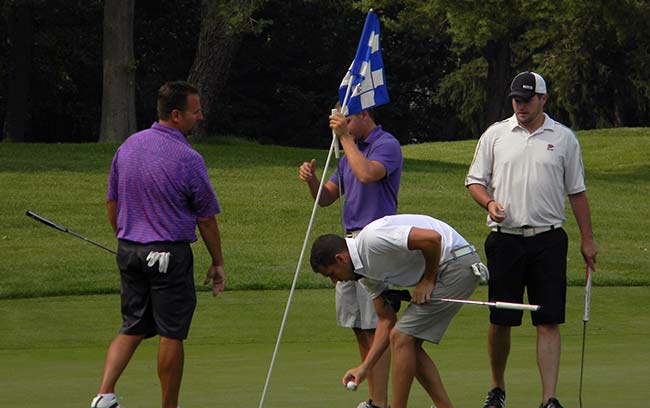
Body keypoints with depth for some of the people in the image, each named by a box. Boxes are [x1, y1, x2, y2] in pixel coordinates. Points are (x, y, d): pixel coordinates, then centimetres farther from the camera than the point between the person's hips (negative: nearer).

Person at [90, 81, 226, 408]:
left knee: (132, 328, 13)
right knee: (171, 334, 4)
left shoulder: (128, 146, 4)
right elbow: (206, 219, -6)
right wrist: (217, 263, 5)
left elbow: (112, 203, 12)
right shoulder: (188, 159, -14)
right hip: (169, 257, -6)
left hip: (129, 252, 6)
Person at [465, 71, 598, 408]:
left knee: (549, 322, -6)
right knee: (500, 321, 5)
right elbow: (475, 180, 10)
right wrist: (489, 203, -11)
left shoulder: (563, 138, 7)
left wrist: (587, 239, 8)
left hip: (548, 240, -1)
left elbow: (577, 191, 11)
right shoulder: (495, 135, 6)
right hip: (505, 238, 1)